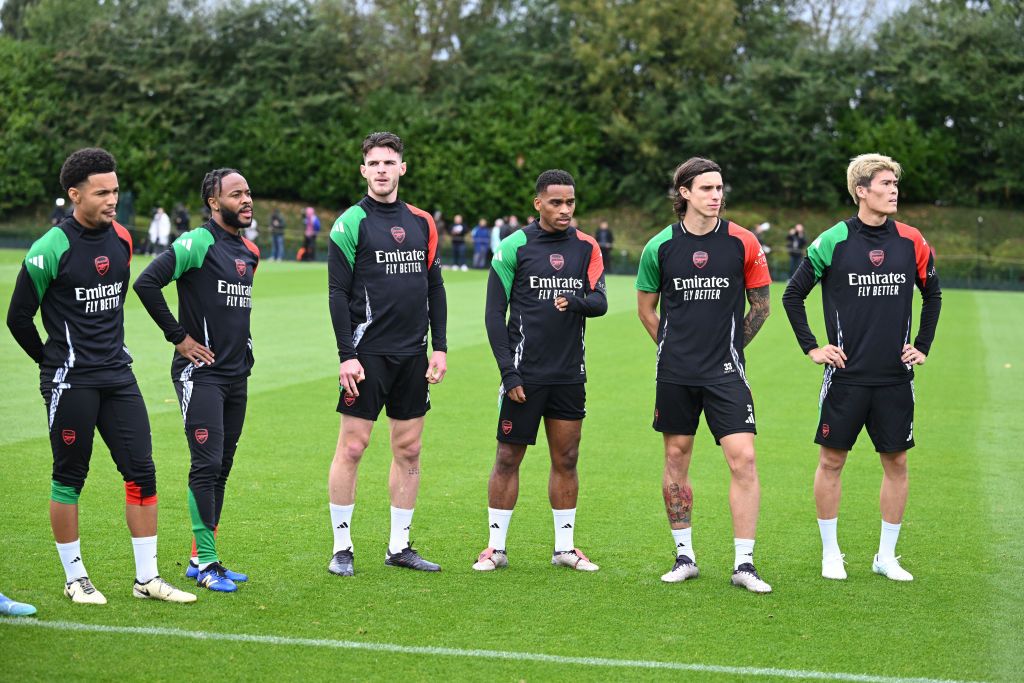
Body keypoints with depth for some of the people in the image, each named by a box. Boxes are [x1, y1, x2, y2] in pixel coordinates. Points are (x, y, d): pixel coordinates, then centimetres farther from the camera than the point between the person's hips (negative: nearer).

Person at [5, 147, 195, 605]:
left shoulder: (121, 239, 5)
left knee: (141, 472, 2)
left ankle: (147, 578, 10)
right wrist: (53, 361, 6)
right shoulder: (50, 249, -14)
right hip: (71, 381, -6)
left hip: (117, 374, 6)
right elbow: (19, 316, -5)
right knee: (69, 479, 4)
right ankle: (75, 579, 18)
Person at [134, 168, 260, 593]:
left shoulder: (249, 252, 13)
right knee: (207, 465, -9)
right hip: (200, 372, -8)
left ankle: (200, 558, 19)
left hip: (237, 374, 8)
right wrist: (179, 337, -14)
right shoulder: (197, 244, -12)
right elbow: (146, 283, -20)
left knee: (221, 468, 10)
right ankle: (206, 562, -2)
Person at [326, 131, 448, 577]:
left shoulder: (421, 222, 11)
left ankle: (399, 546, 16)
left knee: (409, 450, 7)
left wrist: (439, 347, 9)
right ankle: (341, 548, 5)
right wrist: (346, 355, -14)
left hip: (413, 354, 5)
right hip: (368, 355, -5)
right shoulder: (351, 223, -4)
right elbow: (338, 293, -7)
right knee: (352, 447, -4)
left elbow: (435, 287, 15)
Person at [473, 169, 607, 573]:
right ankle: (496, 547, 11)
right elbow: (494, 314, -4)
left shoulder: (586, 248, 7)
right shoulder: (514, 247, -4)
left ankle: (565, 547, 19)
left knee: (566, 460, 9)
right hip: (524, 374, -3)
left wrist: (576, 302, -25)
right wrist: (508, 372, -10)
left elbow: (600, 302, -2)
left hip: (570, 374, 4)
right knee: (508, 459, 1)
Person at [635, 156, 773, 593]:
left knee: (743, 459, -10)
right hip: (676, 375, 1)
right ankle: (684, 556, 21)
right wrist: (676, 349, 12)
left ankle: (743, 565, -3)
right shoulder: (660, 246, -1)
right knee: (675, 461, 7)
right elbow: (645, 309, 13)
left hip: (726, 373, -1)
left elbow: (760, 306, 9)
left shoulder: (743, 243, -3)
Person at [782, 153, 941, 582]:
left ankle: (886, 557, 17)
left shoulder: (911, 241, 3)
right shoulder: (833, 241, -6)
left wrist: (923, 347, 13)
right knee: (832, 460, 2)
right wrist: (811, 347, 0)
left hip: (896, 376, 3)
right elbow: (792, 296, 3)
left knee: (896, 462, 5)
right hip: (846, 374, -3)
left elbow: (932, 294, 19)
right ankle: (830, 554, 16)